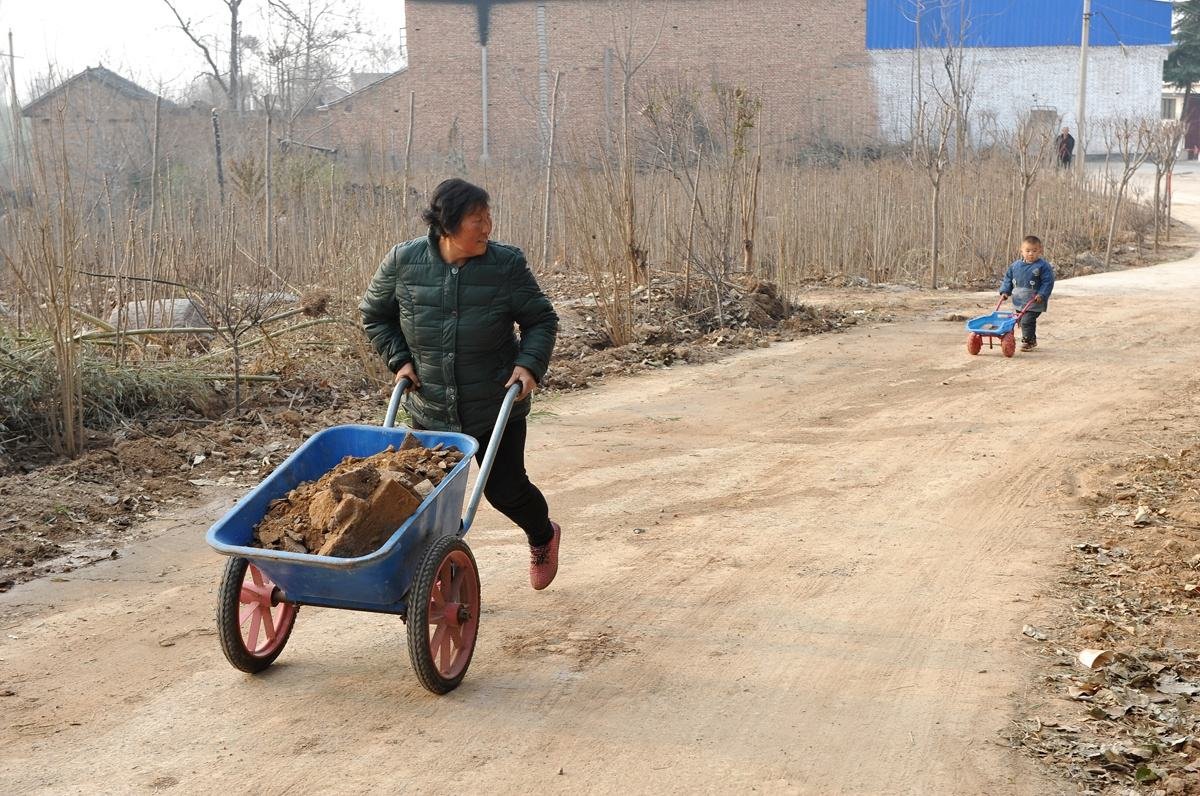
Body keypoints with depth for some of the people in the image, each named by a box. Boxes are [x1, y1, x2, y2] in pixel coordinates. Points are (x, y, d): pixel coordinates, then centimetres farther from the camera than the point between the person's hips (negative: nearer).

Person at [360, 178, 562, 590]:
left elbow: (541, 320, -2)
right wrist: (399, 359, -4)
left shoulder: (507, 264, -13)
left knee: (505, 489, 6)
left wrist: (530, 364, -18)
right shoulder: (403, 262, -10)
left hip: (496, 406, -1)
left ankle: (543, 536, 40)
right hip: (430, 409, 2)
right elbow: (374, 315, 7)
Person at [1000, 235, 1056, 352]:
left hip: (1034, 302, -6)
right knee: (1022, 321, 15)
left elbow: (1048, 282, -11)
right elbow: (1008, 278, 14)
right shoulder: (1016, 265, 5)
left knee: (1027, 321, -16)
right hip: (1019, 301, 6)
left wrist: (1042, 295, -20)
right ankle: (1032, 340, 31)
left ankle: (1027, 341, -2)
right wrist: (1005, 291, 3)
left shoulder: (1043, 266, -10)